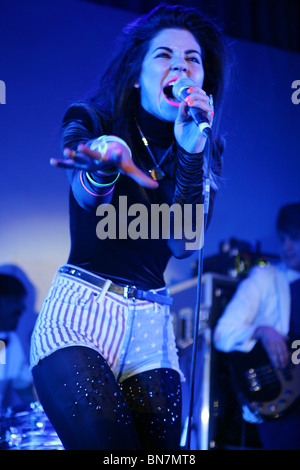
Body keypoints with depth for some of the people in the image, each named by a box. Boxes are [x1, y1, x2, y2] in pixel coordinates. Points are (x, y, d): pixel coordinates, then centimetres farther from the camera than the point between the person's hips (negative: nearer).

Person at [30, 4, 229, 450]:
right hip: (79, 312, -3)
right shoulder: (90, 123, 3)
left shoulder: (205, 152, 10)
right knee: (105, 439, -24)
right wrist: (109, 158, -43)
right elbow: (86, 194, -19)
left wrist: (191, 150, -16)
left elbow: (181, 243, -4)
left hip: (150, 329, 3)